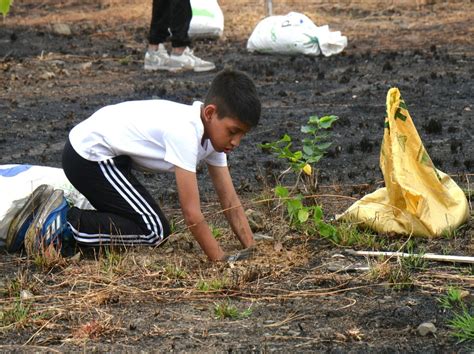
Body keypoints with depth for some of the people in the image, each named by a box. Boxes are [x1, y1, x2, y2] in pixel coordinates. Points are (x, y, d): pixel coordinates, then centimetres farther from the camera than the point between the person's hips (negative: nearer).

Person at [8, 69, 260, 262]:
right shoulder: (184, 131, -28)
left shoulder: (214, 130, -1)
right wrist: (221, 260, -22)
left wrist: (252, 252, -6)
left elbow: (231, 203, 2)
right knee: (154, 232, -13)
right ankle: (66, 222, -12)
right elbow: (192, 214, -27)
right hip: (88, 155, -10)